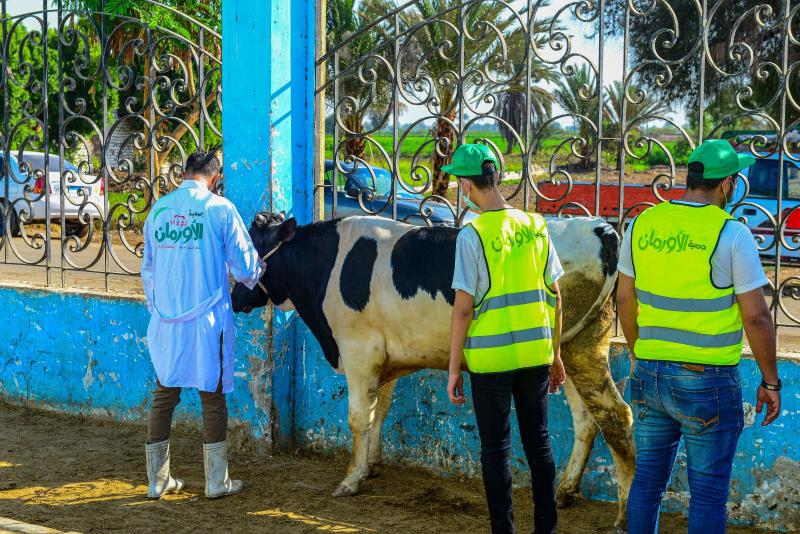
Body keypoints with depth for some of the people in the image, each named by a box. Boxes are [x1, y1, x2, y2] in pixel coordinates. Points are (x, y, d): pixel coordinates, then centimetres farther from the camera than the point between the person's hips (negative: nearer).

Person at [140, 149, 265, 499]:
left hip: (165, 322, 4)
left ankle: (158, 480, 17)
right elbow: (245, 267, -2)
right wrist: (256, 273, 21)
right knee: (213, 396, 5)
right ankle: (217, 481, 11)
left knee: (164, 395, 12)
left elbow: (147, 269, 15)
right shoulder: (220, 209, -7)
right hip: (207, 319, -4)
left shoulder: (159, 209, 6)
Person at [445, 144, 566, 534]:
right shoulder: (535, 227, 1)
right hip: (536, 353, 4)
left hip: (489, 357, -4)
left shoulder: (472, 236, -13)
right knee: (538, 442, 15)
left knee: (495, 449, 6)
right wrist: (555, 354, 16)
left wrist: (453, 368, -5)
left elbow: (463, 308, -13)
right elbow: (555, 295, 6)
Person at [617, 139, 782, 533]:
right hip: (708, 385, -5)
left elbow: (625, 300, 9)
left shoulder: (643, 224, 0)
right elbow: (756, 317, -14)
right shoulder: (731, 234, -15)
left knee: (648, 480, 17)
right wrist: (770, 382, -3)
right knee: (708, 493, 7)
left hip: (651, 377, 5)